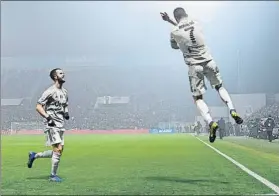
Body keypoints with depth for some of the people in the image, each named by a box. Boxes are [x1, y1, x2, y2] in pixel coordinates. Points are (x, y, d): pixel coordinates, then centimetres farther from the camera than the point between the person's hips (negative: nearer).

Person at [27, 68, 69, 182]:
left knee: (58, 151, 9)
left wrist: (66, 113, 7)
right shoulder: (50, 91, -10)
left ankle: (34, 155, 28)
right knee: (58, 149, -12)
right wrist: (48, 118, -20)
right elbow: (38, 107, -12)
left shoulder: (64, 92, 15)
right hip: (52, 125, -8)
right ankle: (53, 175, 2)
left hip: (60, 125, 8)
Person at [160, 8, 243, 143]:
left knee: (198, 98, 6)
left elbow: (174, 46, 13)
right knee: (219, 87, 24)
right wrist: (169, 21, 27)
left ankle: (211, 123, -16)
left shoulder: (174, 32, -9)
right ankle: (232, 111, 4)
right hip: (208, 62, 3)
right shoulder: (196, 24, 2)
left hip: (194, 66, -3)